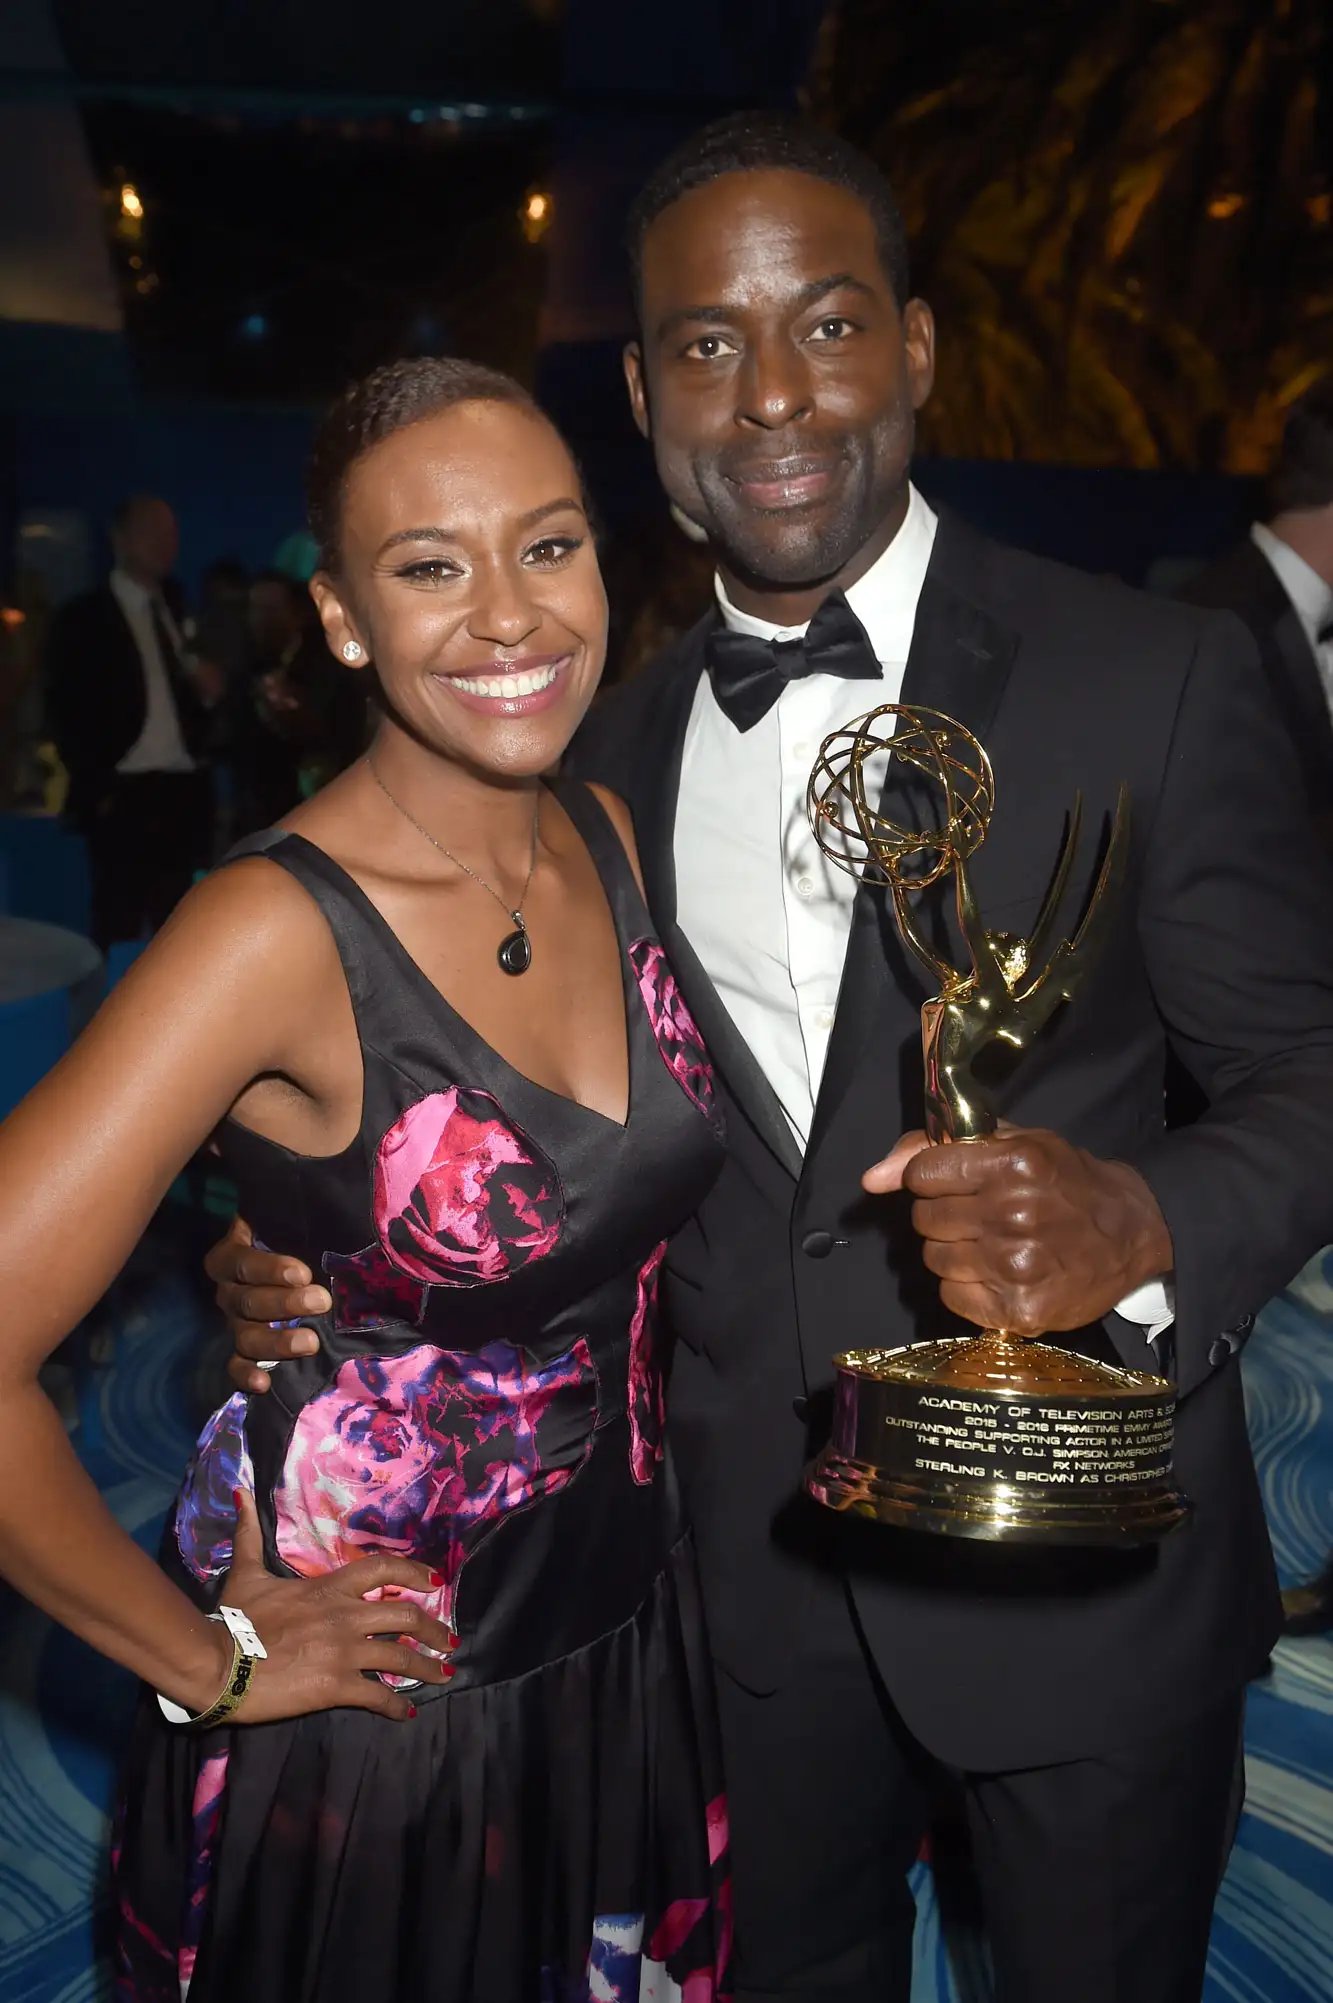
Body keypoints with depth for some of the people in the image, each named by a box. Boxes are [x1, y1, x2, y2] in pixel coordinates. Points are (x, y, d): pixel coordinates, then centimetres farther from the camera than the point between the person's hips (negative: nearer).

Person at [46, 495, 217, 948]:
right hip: (124, 799, -5)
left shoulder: (177, 614, 18)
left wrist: (208, 692, 0)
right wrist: (97, 789, -11)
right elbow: (66, 714, -4)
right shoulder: (83, 617, -1)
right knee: (119, 932, -5)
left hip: (183, 796, 6)